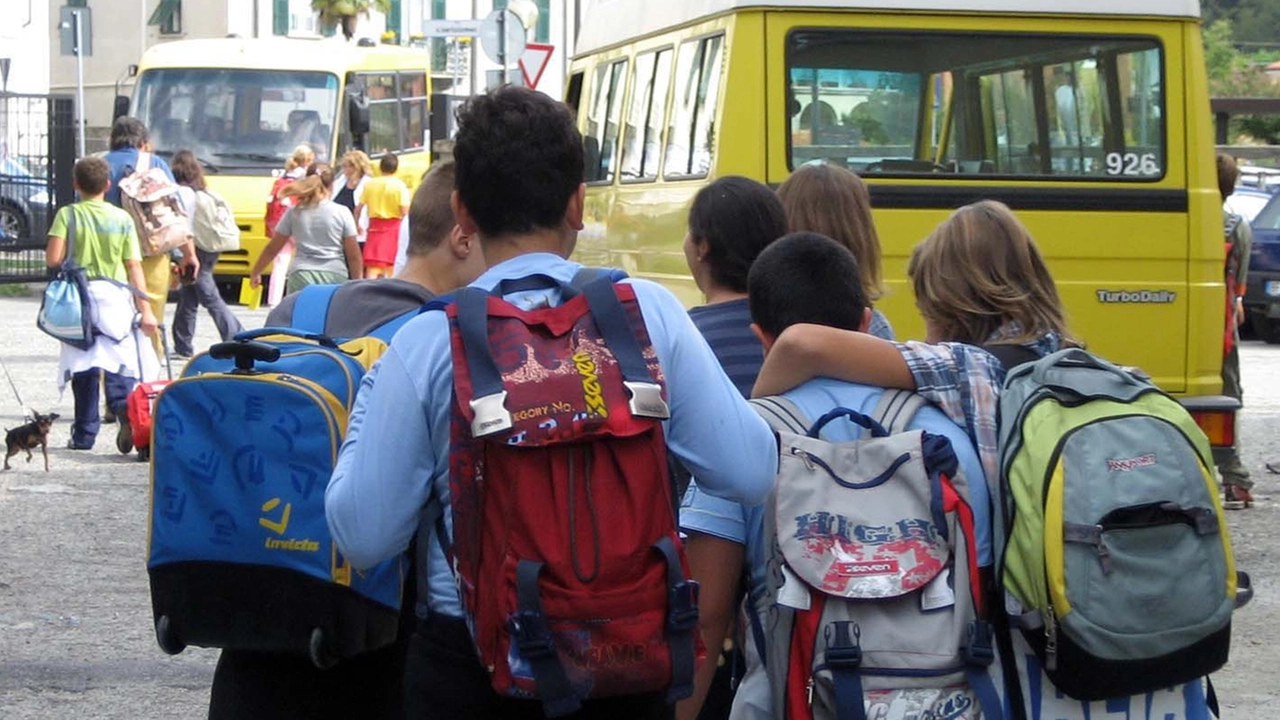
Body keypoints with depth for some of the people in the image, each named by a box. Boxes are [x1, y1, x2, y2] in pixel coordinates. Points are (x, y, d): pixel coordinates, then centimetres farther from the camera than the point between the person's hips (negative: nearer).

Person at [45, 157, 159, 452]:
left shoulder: (68, 215, -3)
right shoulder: (122, 219, 0)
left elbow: (53, 258, -12)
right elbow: (134, 267, -1)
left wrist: (72, 258, 10)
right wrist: (145, 310, 1)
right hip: (116, 303, 0)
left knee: (84, 369, 7)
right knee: (119, 364, 7)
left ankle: (84, 434, 10)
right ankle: (124, 406, -22)